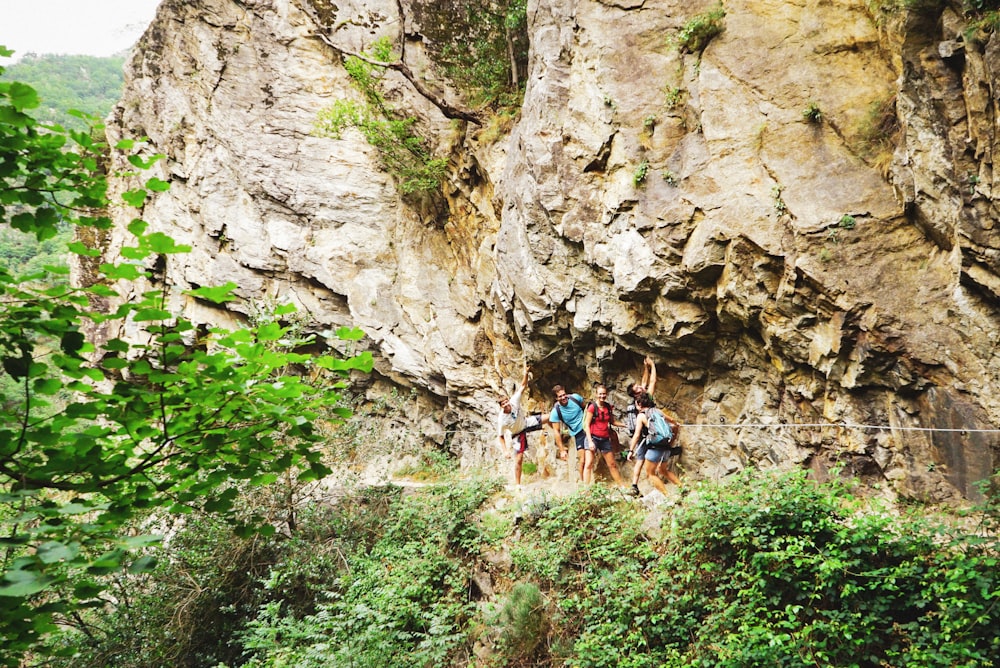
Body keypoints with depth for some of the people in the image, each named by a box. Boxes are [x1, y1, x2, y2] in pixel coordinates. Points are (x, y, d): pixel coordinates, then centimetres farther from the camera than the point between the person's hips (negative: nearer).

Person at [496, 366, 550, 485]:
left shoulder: (514, 401, -27)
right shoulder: (501, 420, -32)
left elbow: (522, 386, -21)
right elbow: (500, 437, -21)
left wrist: (526, 374, -37)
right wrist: (505, 450, -31)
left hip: (526, 422, 4)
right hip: (518, 434, -4)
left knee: (550, 417, 0)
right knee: (518, 459, -6)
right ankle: (517, 484, 7)